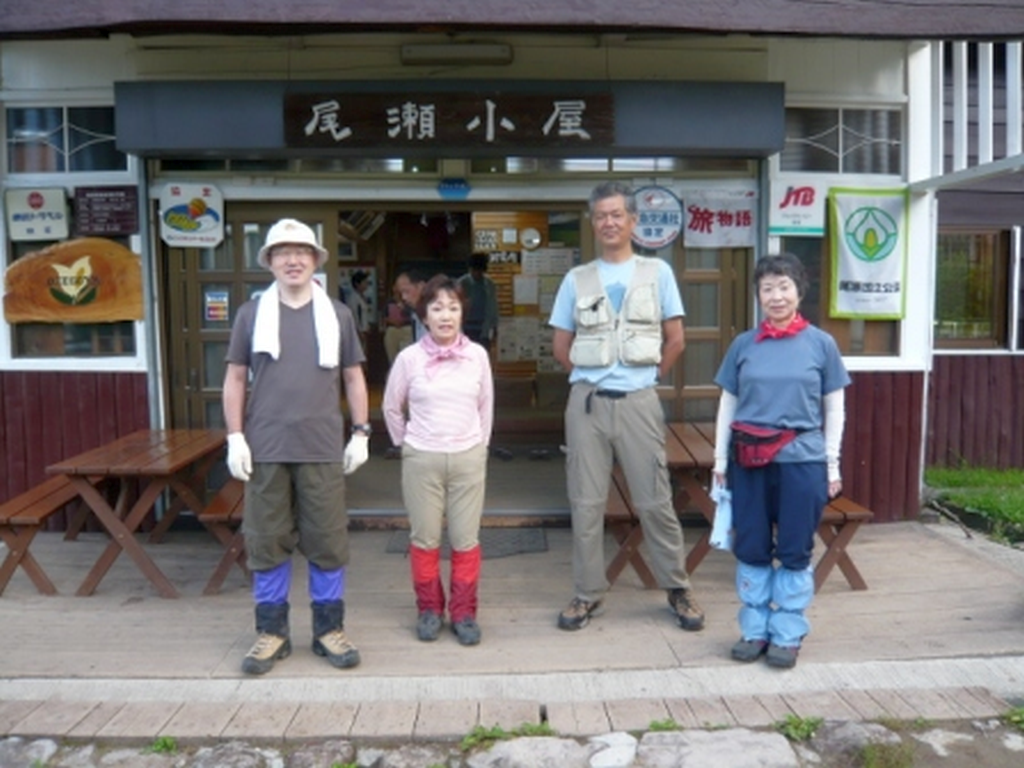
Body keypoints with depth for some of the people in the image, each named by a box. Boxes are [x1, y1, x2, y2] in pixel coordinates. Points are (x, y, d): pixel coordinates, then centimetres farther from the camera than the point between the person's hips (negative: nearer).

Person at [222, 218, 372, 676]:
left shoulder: (337, 314, 7)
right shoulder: (251, 314, 6)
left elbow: (353, 377, 10)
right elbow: (235, 378, 7)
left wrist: (360, 433, 4)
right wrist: (235, 437, -1)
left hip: (323, 450, 0)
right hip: (265, 449, 0)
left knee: (327, 542, 5)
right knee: (267, 542, 7)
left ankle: (329, 629, 20)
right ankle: (272, 632, 21)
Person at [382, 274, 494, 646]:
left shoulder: (477, 355, -1)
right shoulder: (409, 358, -4)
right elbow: (391, 408, 9)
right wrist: (406, 444, 10)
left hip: (468, 457, 1)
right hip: (421, 459, 0)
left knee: (466, 539, 4)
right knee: (424, 538, 7)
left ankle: (464, 612, 20)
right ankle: (429, 609, 25)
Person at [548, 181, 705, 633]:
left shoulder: (658, 273, 5)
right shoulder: (576, 279, 8)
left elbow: (675, 341, 6)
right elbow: (561, 347, 11)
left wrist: (646, 376, 7)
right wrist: (590, 376, 8)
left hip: (638, 401, -1)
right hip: (587, 402, 2)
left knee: (655, 501, 4)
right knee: (586, 503, 6)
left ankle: (678, 589, 20)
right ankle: (588, 593, 18)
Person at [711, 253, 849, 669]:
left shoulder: (821, 343, 3)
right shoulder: (743, 344, 6)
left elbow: (834, 409, 5)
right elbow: (728, 404, 9)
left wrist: (833, 464, 1)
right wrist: (720, 459, 5)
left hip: (802, 461, -1)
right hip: (749, 461, 2)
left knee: (794, 552, 6)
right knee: (751, 549, 8)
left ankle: (787, 636, 21)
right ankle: (754, 630, 23)